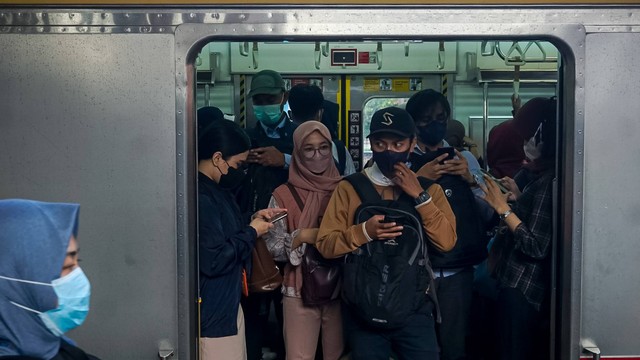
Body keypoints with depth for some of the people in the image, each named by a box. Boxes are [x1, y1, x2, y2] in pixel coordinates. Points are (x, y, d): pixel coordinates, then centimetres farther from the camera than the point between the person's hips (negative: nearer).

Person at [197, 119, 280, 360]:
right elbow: (213, 260, -27)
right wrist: (251, 232, -14)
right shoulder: (200, 198, -23)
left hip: (228, 303, 10)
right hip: (212, 312, -10)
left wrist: (252, 221, 4)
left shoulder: (217, 190, 9)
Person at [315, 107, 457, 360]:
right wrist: (364, 231, -19)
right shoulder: (349, 188, 1)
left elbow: (446, 242, -6)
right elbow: (325, 245, -3)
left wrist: (419, 196, -12)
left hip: (415, 307, 1)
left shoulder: (428, 188, 5)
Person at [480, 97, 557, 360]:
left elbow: (536, 246, -23)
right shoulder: (544, 177, 8)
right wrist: (518, 197, 14)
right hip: (526, 282, 10)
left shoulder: (547, 182, -20)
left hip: (522, 286, -10)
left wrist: (503, 208, -18)